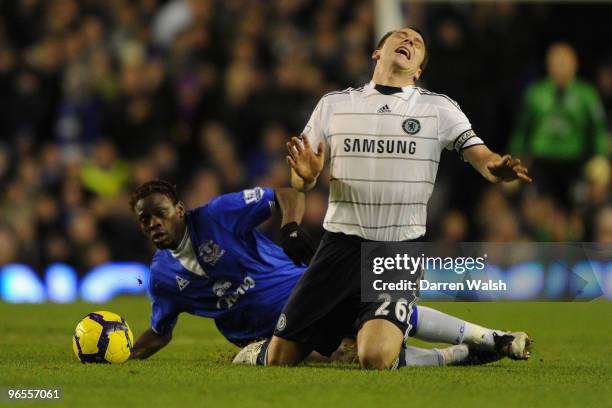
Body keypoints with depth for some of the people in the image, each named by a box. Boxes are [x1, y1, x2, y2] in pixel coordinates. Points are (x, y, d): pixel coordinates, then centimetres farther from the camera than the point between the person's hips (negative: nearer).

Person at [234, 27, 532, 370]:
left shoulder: (439, 109, 4)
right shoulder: (334, 105, 10)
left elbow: (483, 159, -5)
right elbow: (301, 184, 12)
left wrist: (499, 168, -30)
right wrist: (306, 176, -12)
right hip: (341, 247, 2)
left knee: (377, 359, -24)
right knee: (280, 360, -2)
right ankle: (256, 354, 35)